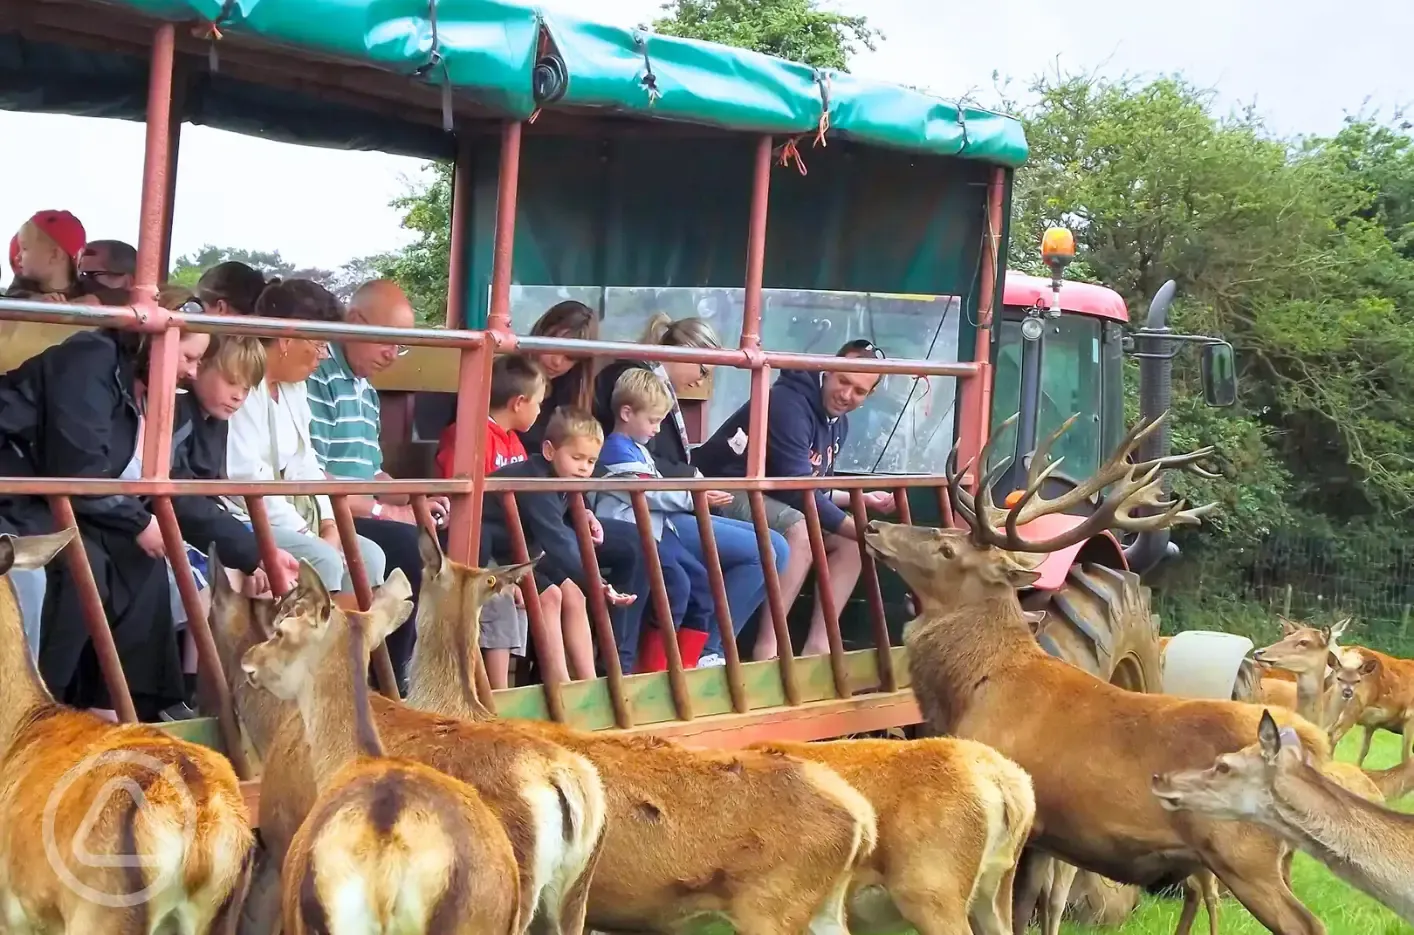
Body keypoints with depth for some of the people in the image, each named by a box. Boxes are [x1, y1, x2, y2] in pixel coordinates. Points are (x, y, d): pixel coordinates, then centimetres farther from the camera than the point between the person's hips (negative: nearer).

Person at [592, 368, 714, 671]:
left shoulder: (638, 450, 25)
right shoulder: (617, 449, -8)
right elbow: (648, 493, -13)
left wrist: (697, 494, 11)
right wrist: (694, 497, -6)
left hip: (656, 530, 10)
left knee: (704, 583, 0)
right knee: (677, 583, -26)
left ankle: (685, 664, 4)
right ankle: (652, 668, -17)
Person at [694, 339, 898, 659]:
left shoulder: (838, 422, 9)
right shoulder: (789, 404, -22)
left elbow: (815, 491, 19)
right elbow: (798, 489, -28)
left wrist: (862, 498, 8)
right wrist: (859, 529, -26)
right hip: (725, 494, -10)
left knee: (848, 542, 2)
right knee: (800, 532, -34)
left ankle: (817, 644, -3)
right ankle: (768, 645, -31)